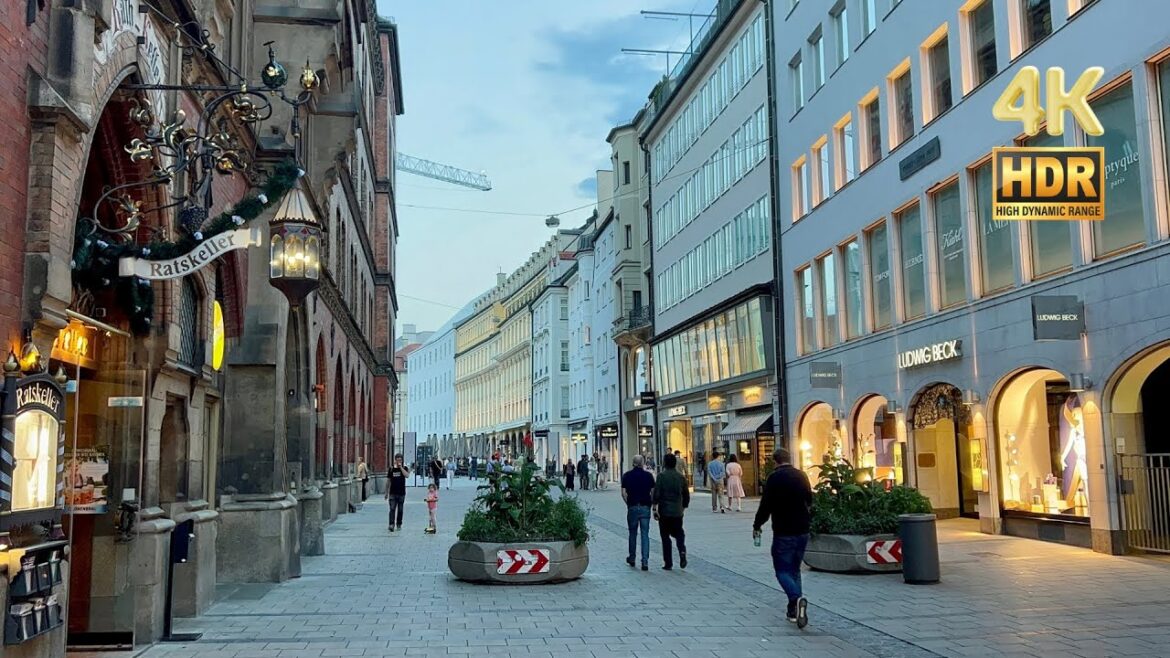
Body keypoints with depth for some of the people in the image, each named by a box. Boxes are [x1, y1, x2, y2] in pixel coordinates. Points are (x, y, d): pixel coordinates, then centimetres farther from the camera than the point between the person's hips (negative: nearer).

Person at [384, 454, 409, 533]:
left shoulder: (404, 468, 2)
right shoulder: (391, 469, 4)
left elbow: (407, 475, -20)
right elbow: (388, 481, 9)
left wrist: (401, 467, -19)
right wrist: (386, 493, 8)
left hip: (401, 493, 0)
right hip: (393, 493, 0)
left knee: (400, 510, 8)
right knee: (392, 509, -11)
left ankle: (399, 524, 18)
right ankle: (391, 524, -17)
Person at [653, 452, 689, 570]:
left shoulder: (662, 476, -9)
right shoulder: (681, 477, 5)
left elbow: (656, 494, -15)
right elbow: (686, 495, 10)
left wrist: (655, 508, -11)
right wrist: (684, 507, 21)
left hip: (664, 511, -4)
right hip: (678, 512, 4)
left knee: (665, 537, 5)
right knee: (678, 534, 18)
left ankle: (668, 563, 6)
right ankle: (682, 551, -10)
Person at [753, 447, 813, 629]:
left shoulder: (774, 478, -12)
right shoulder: (801, 476, 6)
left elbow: (766, 505, -13)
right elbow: (809, 501, 17)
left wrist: (757, 526, 2)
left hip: (783, 532, -6)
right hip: (802, 531, 6)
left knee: (782, 570, 0)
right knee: (795, 569, 16)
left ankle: (797, 599, -25)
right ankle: (793, 611, 16)